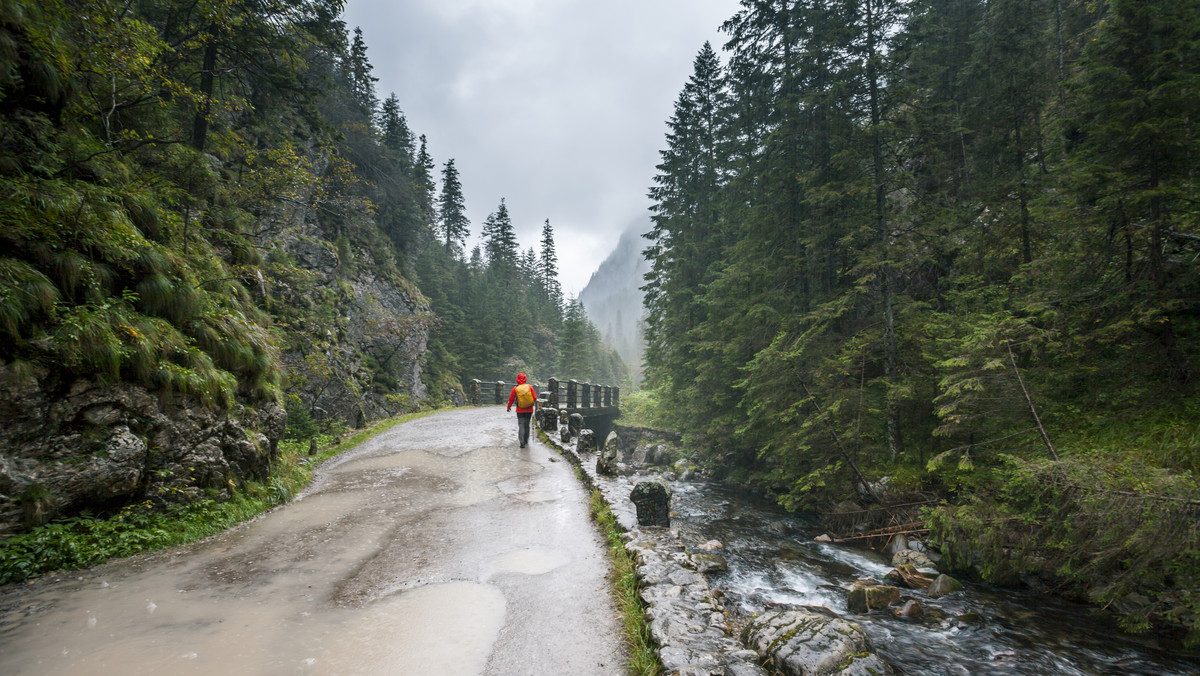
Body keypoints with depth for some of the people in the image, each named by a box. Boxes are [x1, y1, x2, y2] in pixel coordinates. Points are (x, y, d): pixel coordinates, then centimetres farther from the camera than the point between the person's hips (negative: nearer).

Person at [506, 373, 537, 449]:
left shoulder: (515, 389, -8)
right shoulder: (530, 387, -6)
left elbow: (511, 400, 0)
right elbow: (535, 398, -5)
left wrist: (508, 407, 19)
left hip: (520, 411, -2)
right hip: (529, 410, 2)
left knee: (521, 426, 1)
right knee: (527, 425, 18)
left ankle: (522, 442, -11)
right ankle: (526, 440, 30)